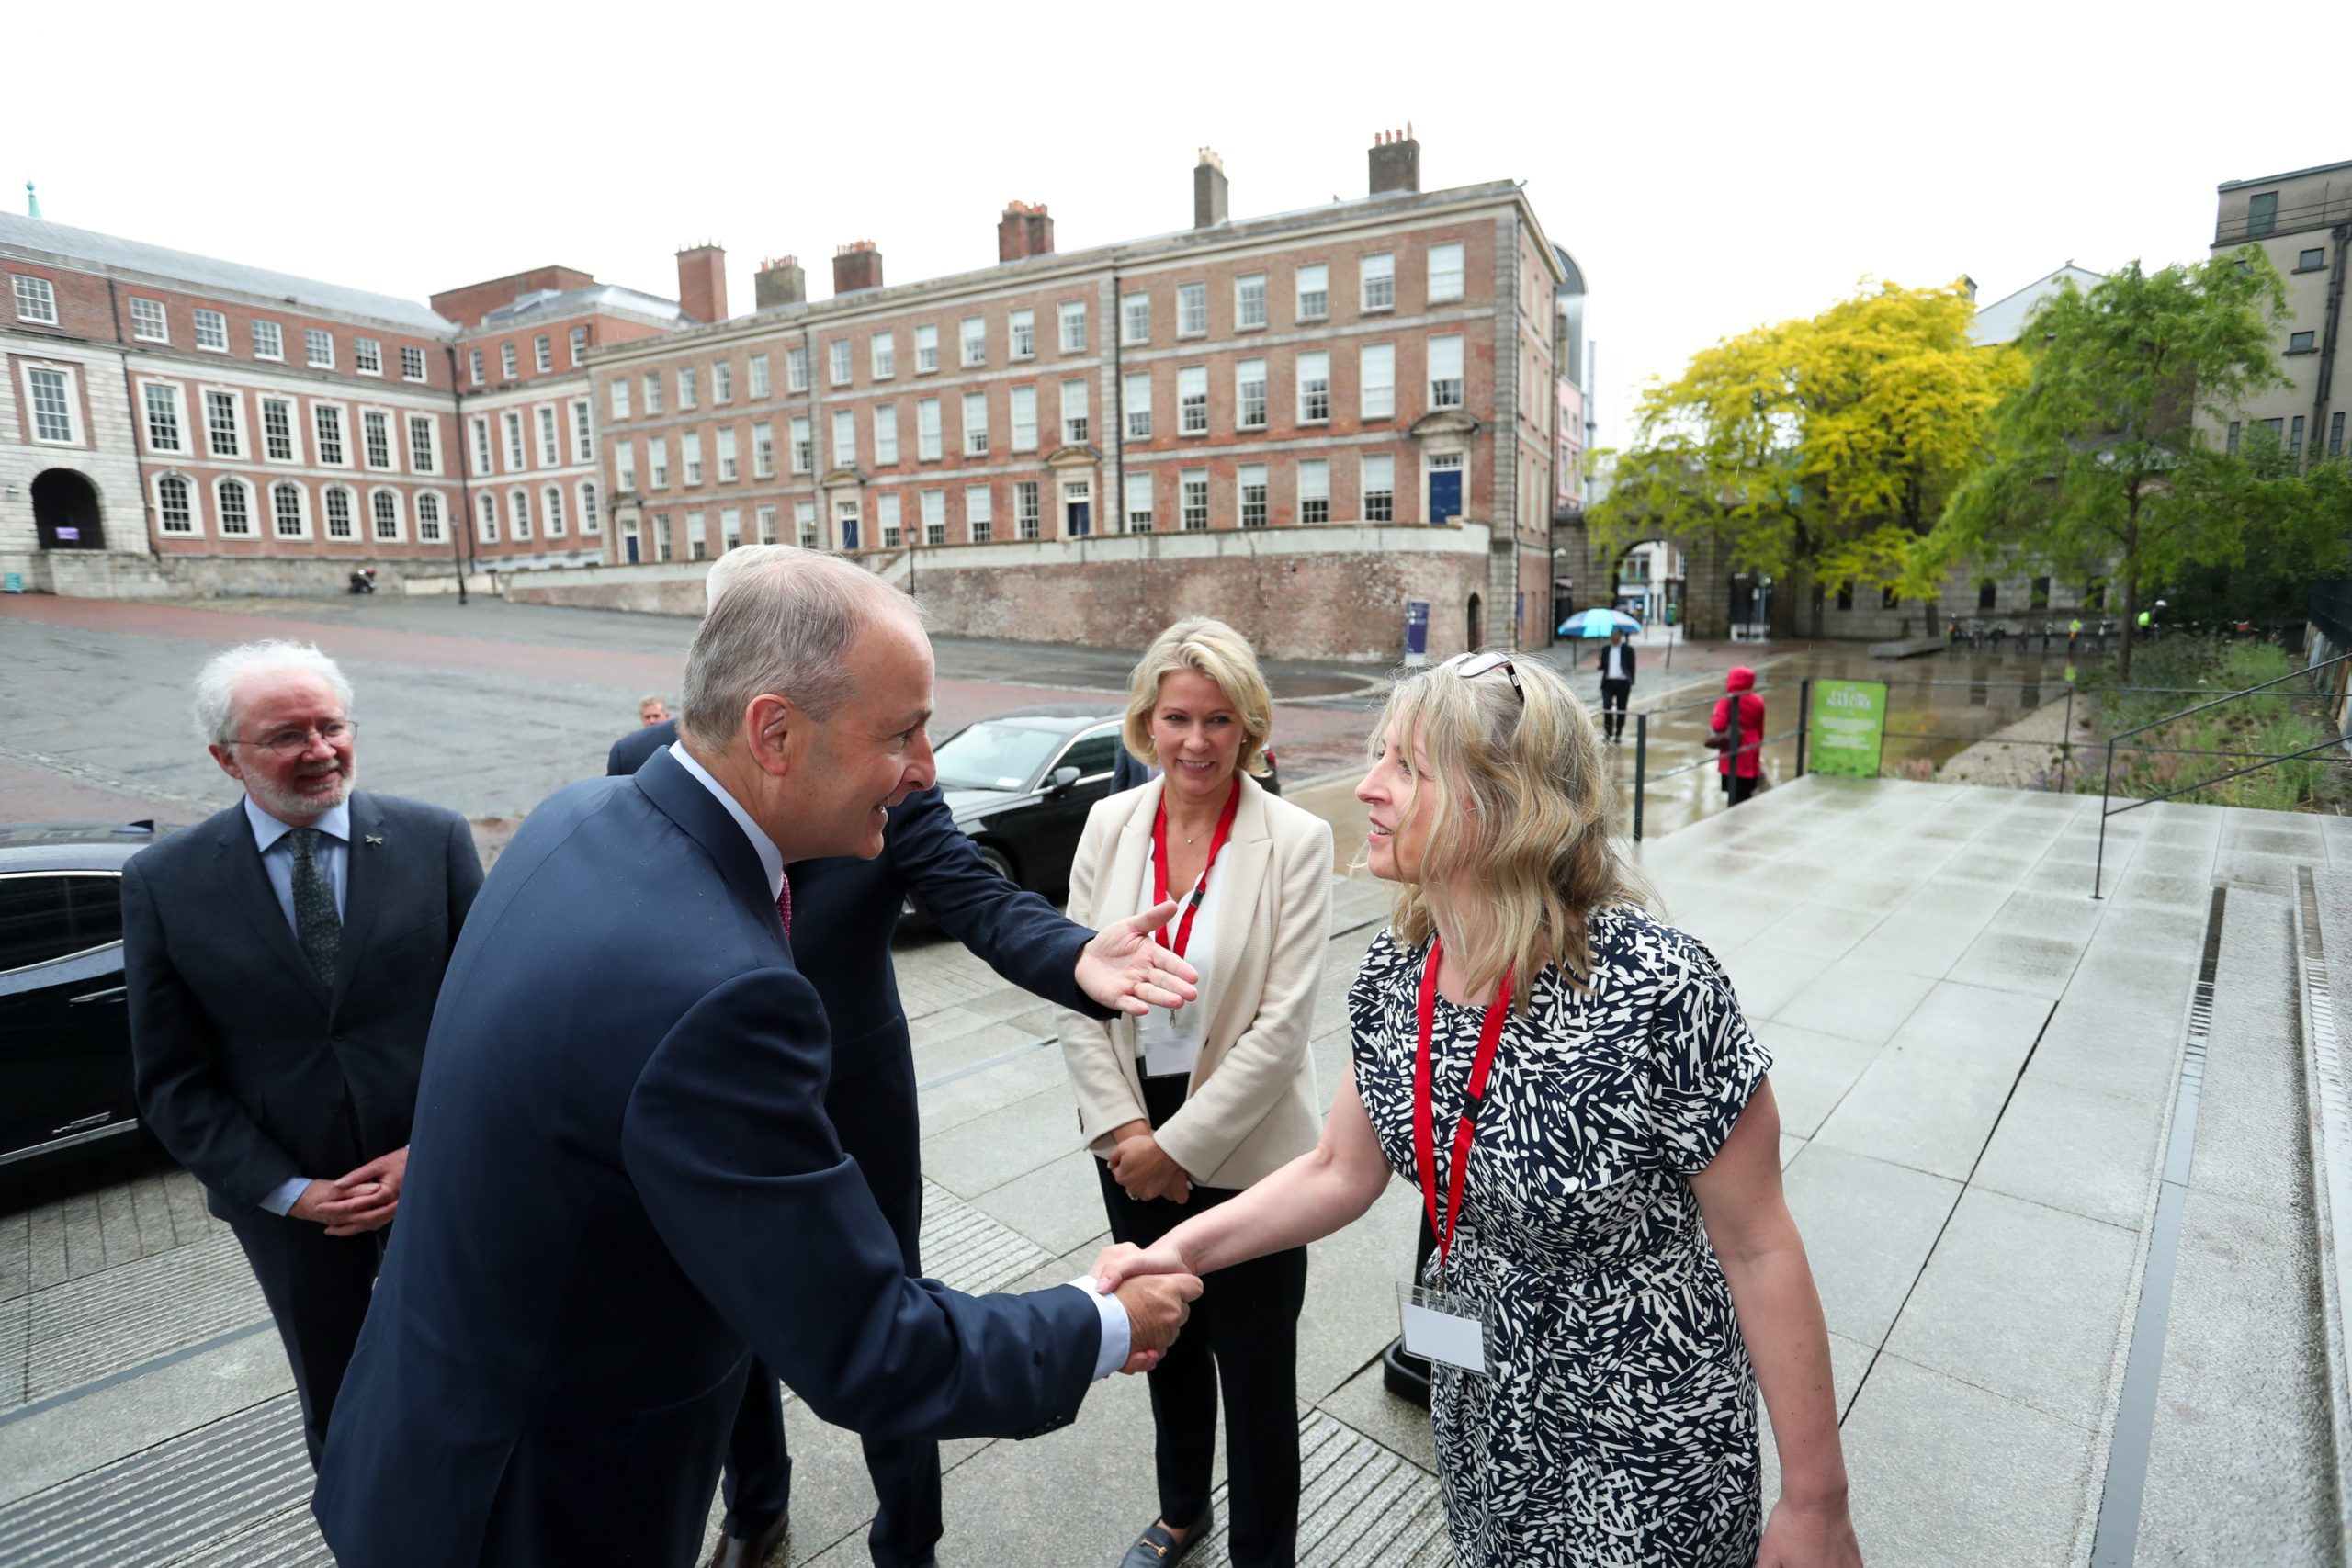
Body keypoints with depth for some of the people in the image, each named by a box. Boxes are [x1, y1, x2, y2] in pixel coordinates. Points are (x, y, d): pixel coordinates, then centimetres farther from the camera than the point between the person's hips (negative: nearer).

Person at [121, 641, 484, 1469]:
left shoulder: (435, 839, -11)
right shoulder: (164, 883, -9)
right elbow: (173, 1081, -4)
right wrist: (290, 1192, -11)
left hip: (437, 1175, 0)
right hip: (286, 1200, 1)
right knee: (336, 1403, 23)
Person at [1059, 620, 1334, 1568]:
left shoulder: (1296, 840, -15)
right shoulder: (1110, 823, -4)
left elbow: (1282, 1025, -17)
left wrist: (1177, 1144, -14)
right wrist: (1125, 1130, -8)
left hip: (1243, 1148, -4)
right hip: (1130, 1140, 4)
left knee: (1253, 1362, 13)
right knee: (1164, 1336, 24)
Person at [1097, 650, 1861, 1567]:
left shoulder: (1656, 992, -30)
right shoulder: (1397, 973, -12)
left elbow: (1758, 1247, -18)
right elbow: (1341, 1172, -2)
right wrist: (1179, 1251, -14)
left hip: (1647, 1445, -5)